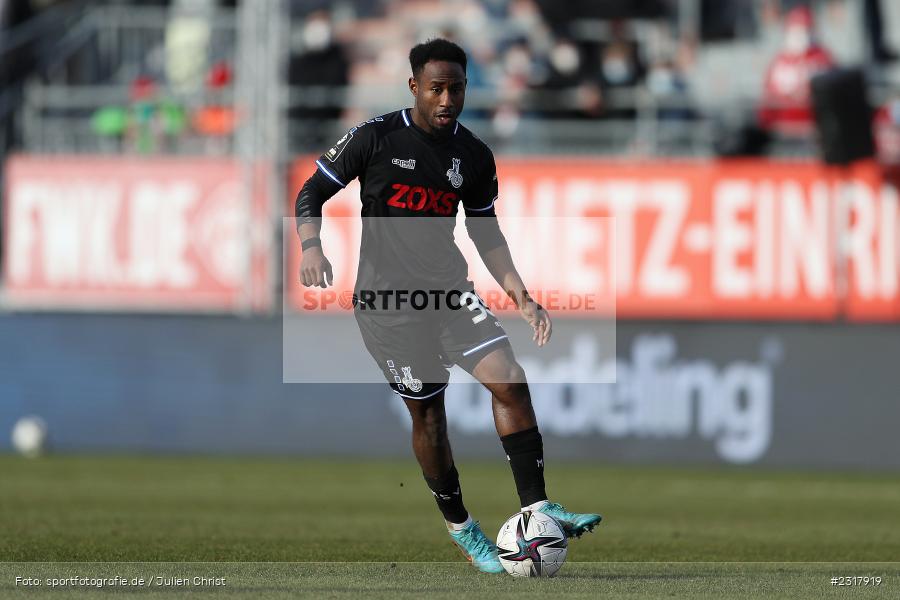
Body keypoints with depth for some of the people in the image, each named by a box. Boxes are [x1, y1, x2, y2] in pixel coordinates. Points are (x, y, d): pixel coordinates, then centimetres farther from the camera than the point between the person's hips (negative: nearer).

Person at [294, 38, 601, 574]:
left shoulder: (474, 156, 5)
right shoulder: (375, 138, -8)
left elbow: (485, 230, 17)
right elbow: (313, 193, -2)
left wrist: (518, 292, 6)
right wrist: (311, 246, -21)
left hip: (449, 288, 4)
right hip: (387, 298, -4)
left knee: (511, 380, -14)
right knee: (428, 412, 1)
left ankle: (536, 506, -10)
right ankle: (461, 529, 18)